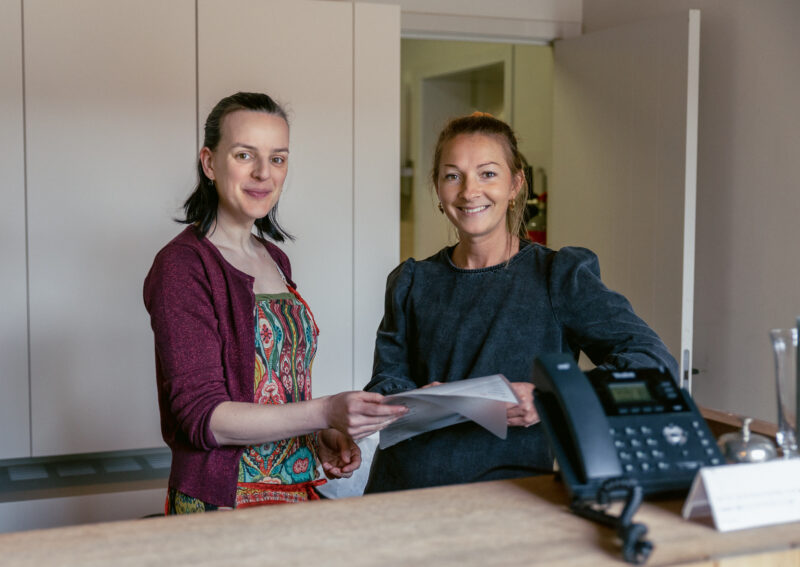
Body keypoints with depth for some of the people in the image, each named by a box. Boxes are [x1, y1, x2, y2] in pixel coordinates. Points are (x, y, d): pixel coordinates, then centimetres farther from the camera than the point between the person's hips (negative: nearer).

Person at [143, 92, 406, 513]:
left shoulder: (274, 260, 10)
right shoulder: (182, 266, -13)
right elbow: (203, 418, -19)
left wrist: (322, 435, 0)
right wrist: (324, 412, -27)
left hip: (297, 490, 7)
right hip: (222, 499, -6)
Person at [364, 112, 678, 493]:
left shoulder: (559, 276, 2)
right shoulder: (412, 283, 15)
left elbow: (654, 363, -6)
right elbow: (385, 380, 15)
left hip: (505, 489, -3)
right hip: (402, 486, 3)